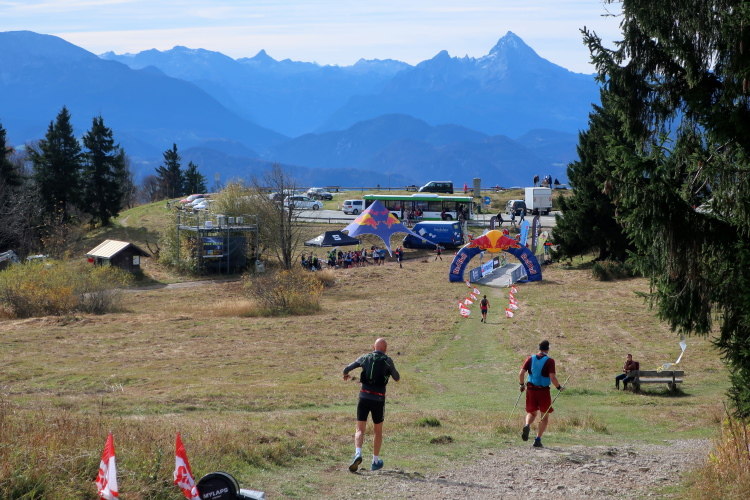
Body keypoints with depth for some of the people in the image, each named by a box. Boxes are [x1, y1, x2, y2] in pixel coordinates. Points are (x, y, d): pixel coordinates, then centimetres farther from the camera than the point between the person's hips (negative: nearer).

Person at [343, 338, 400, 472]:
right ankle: (375, 462, 22)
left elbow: (346, 369, 10)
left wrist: (346, 375, 34)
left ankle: (358, 454, -24)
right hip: (379, 399, -1)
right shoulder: (387, 361, 0)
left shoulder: (365, 358, 6)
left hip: (364, 396, 1)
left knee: (360, 429, 2)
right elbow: (397, 378, 11)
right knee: (377, 430, 15)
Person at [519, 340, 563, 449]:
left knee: (532, 412, 20)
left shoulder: (530, 359, 2)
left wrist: (522, 385, 12)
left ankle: (527, 425, -12)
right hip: (543, 390, -4)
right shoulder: (549, 361, -9)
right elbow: (552, 377, -18)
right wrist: (559, 387, -2)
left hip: (531, 389, 4)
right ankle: (537, 440, 4)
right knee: (545, 416, 10)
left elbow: (521, 373, -4)